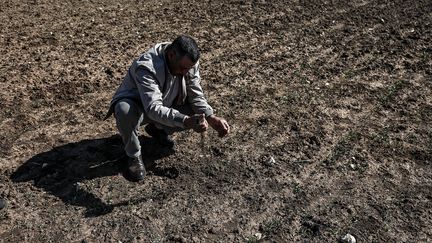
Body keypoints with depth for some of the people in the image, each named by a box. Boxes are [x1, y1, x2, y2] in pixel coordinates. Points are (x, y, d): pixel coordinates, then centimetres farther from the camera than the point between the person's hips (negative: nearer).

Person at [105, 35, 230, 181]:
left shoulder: (190, 63, -16)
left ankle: (158, 129, 10)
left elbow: (196, 96, -10)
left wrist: (211, 117, -26)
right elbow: (153, 109, -45)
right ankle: (134, 155, -12)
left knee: (198, 114, -16)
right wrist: (185, 121, -57)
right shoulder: (146, 67, -36)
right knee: (124, 110, -40)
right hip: (137, 105, -5)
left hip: (166, 105, 5)